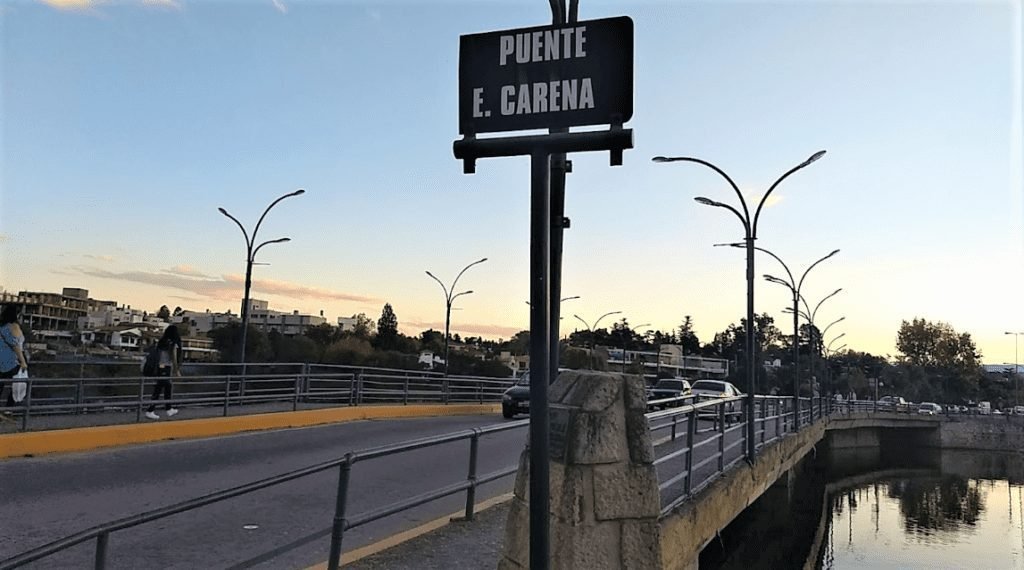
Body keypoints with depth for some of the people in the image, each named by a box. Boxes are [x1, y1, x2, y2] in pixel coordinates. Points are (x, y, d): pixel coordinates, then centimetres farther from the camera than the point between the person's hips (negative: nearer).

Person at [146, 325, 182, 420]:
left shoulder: (162, 342, 9)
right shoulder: (173, 344, -9)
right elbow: (174, 358, -9)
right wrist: (177, 371, -2)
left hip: (160, 367, 7)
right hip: (166, 368, -7)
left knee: (167, 387, 17)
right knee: (158, 389, -3)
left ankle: (169, 409, 27)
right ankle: (150, 411, -3)